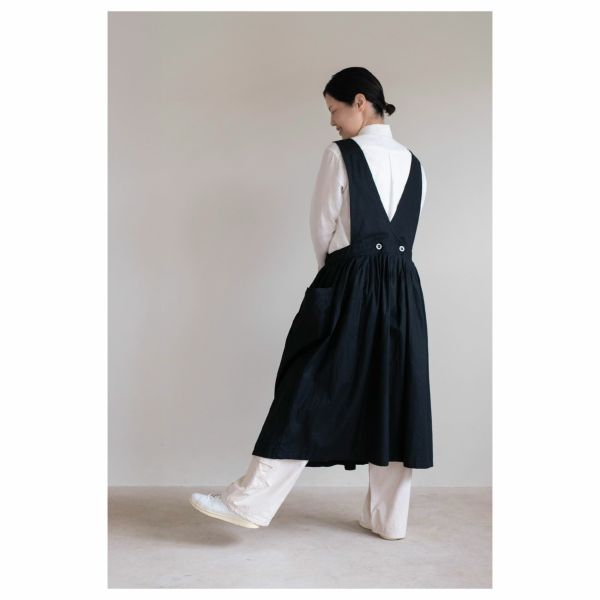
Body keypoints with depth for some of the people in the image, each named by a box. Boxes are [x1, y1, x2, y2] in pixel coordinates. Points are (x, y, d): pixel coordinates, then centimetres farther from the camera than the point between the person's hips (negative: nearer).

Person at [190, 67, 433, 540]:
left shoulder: (341, 154, -5)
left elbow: (322, 226, 0)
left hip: (349, 284, -5)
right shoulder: (413, 163, 11)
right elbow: (408, 231, 12)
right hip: (402, 288, 6)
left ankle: (250, 502, 3)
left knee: (311, 392, -4)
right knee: (393, 396, 8)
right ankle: (389, 517, 17)